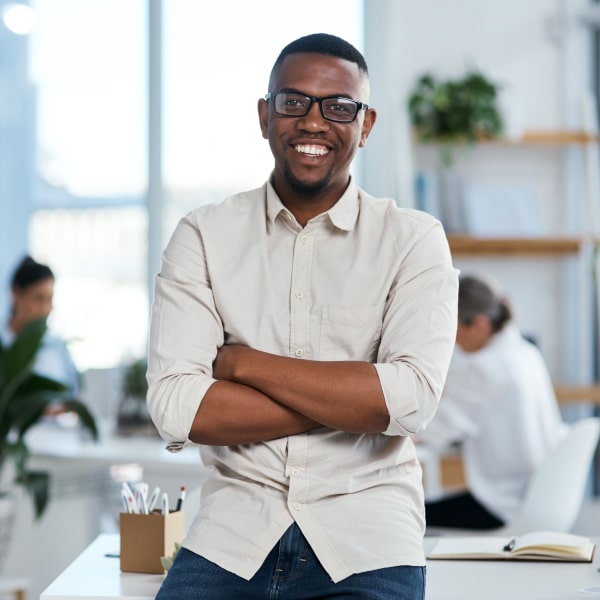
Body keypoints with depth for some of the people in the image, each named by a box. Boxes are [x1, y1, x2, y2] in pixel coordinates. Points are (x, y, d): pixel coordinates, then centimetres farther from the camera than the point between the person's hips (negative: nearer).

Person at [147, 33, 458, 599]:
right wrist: (350, 403, -9)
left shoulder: (413, 240, 3)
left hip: (365, 537, -1)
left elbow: (411, 398, -12)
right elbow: (174, 405, -7)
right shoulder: (204, 235, 6)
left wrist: (244, 363, -8)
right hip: (233, 529, 1)